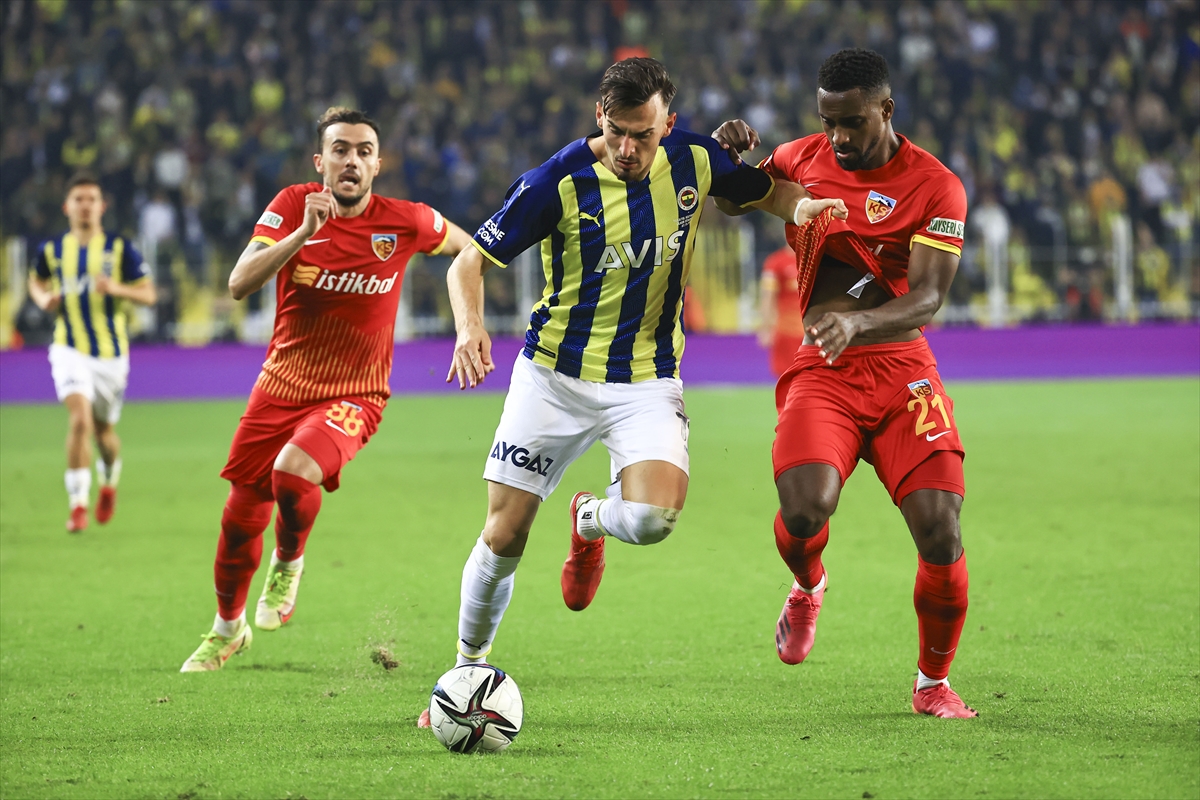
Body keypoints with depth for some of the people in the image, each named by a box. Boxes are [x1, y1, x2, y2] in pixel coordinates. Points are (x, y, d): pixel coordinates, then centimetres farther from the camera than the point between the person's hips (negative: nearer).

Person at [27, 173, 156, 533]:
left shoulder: (120, 248, -4)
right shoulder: (52, 250, 2)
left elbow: (148, 294, -3)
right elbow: (37, 281, 21)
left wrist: (116, 288, -22)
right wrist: (43, 298, -2)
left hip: (111, 353, 1)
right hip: (70, 349, 0)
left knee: (104, 429, 14)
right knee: (80, 418, -22)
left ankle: (109, 482, 47)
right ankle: (77, 505, -19)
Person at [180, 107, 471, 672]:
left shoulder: (405, 222, -9)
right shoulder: (293, 206, -9)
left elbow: (467, 248, 13)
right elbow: (239, 285, -22)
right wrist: (304, 232, -32)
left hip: (353, 395, -2)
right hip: (281, 385, 2)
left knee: (292, 472, -31)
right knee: (240, 519, 8)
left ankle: (288, 564, 2)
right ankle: (228, 629, 34)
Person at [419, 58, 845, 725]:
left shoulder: (694, 160, -7)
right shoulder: (558, 181, -15)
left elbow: (767, 190, 13)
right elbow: (472, 261, -10)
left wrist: (802, 206, -10)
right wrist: (470, 327, -30)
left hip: (648, 379, 1)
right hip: (554, 375, -1)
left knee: (653, 518, -24)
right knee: (504, 537, -1)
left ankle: (592, 519, 14)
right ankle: (468, 670, 23)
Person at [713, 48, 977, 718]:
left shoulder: (935, 186, -3)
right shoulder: (803, 159, 8)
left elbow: (928, 300, -14)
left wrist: (857, 320, -34)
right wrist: (731, 153, 3)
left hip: (903, 371, -1)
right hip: (821, 373, 1)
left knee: (941, 533, -15)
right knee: (805, 510, -26)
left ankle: (934, 683, 10)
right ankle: (809, 588, 13)